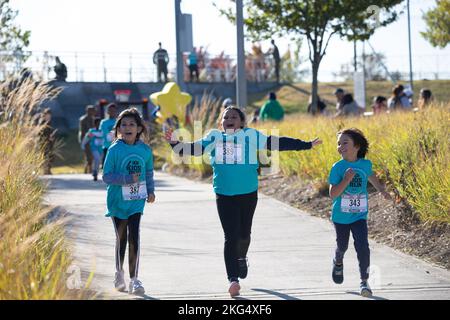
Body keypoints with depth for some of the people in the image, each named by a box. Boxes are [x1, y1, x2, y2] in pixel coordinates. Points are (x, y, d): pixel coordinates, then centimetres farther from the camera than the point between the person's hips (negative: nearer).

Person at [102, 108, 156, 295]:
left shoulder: (145, 150, 0)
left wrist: (150, 191, 1)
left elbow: (149, 172, 15)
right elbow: (106, 176, -11)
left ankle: (134, 280, -4)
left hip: (136, 201, 1)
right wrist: (128, 178, -22)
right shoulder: (114, 150, -10)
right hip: (117, 201, -1)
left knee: (134, 239, -10)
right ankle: (119, 274, 34)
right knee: (121, 239, 12)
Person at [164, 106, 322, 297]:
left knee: (244, 233, 15)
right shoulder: (215, 137, 2)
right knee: (231, 237, -9)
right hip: (224, 195, -1)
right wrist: (175, 143, -14)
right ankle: (233, 279, -9)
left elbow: (276, 143, 1)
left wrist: (306, 145, 2)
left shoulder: (251, 136, -1)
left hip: (249, 193, 1)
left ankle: (241, 258, 48)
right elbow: (194, 148, 3)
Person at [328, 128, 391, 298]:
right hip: (341, 215, -1)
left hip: (359, 215, 1)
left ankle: (364, 281, -2)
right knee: (342, 246, 18)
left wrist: (382, 190, 15)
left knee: (363, 247, -13)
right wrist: (346, 179, -29)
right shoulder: (338, 167, -14)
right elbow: (333, 194, -20)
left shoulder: (365, 164, -4)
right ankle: (338, 262, 52)